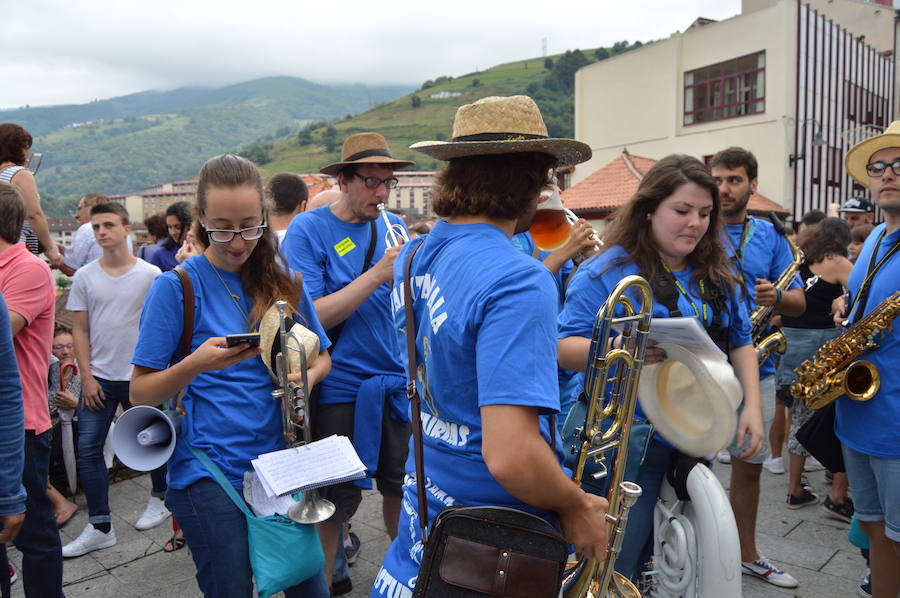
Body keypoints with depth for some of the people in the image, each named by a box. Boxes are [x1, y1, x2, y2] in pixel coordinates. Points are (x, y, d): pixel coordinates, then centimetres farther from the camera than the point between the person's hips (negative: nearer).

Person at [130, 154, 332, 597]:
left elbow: (321, 357, 15)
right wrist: (196, 364, -25)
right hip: (210, 474, -4)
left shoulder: (283, 282, 6)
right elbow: (140, 392, -6)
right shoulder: (177, 286, -7)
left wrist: (306, 376, -8)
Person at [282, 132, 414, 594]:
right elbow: (313, 317, -18)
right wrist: (378, 274, -24)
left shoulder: (393, 226, 6)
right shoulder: (308, 230, -8)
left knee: (403, 485, 16)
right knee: (337, 499, 8)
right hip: (339, 387, -4)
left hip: (398, 381, 5)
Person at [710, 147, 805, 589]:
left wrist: (777, 297, -14)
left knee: (749, 465, 16)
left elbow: (799, 301, 8)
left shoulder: (769, 235, 9)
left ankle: (747, 555, 33)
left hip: (756, 370, 4)